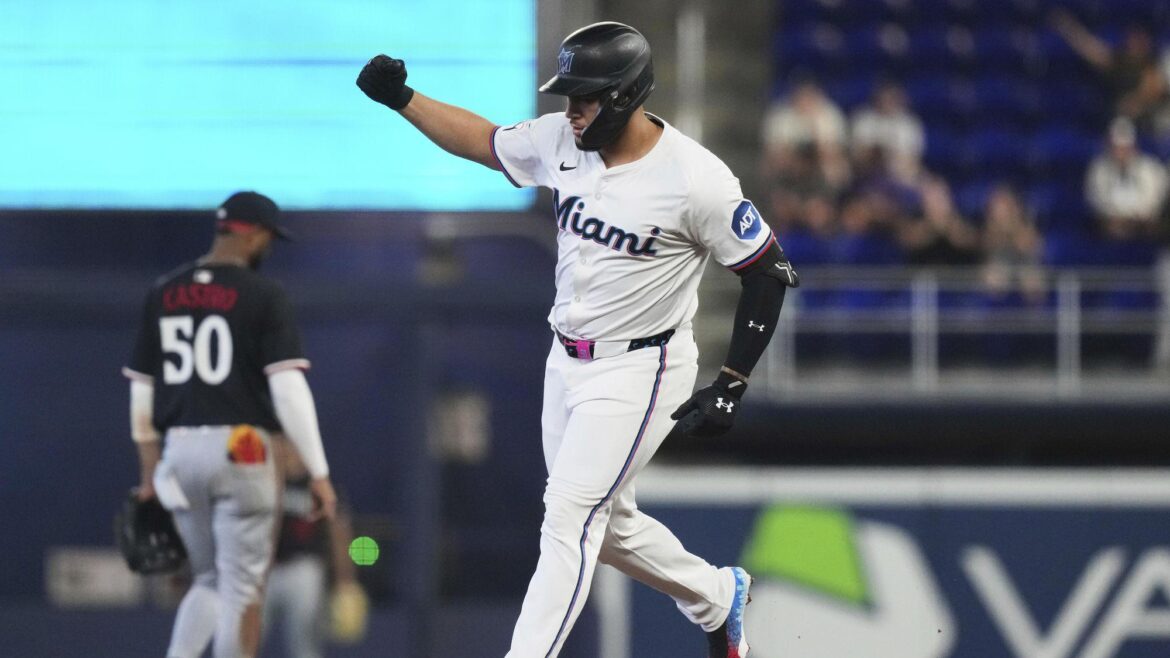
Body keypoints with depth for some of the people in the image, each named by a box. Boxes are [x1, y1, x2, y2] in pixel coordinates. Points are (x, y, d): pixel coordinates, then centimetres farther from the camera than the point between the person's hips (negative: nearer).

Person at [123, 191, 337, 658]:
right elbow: (289, 388, -12)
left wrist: (149, 473, 19)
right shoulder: (262, 295, -6)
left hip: (179, 451, 5)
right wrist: (318, 473, -11)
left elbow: (141, 390, 12)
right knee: (242, 585, 1)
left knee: (210, 580, 17)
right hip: (241, 448, -5)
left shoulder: (163, 294, 10)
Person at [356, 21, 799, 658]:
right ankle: (716, 598, 42)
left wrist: (730, 386, -15)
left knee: (569, 516, -15)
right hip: (567, 362, 7)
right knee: (606, 522, 18)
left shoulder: (695, 178, -21)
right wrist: (402, 98, 1)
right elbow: (482, 140, 15)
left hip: (639, 369, -7)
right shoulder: (559, 141, -4)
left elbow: (769, 272, -13)